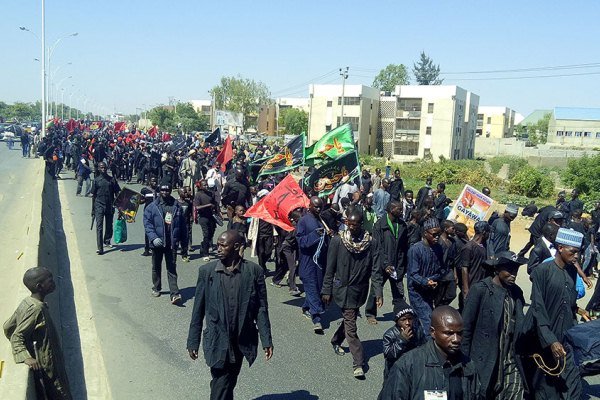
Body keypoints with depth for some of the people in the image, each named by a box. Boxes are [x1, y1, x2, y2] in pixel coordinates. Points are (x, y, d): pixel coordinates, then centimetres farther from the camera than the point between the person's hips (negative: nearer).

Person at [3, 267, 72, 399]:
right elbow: (17, 337, -25)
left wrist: (27, 345, 16)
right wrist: (26, 357, -34)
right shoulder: (37, 309, -25)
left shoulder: (26, 302, 0)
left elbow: (8, 327, 9)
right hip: (48, 367, -9)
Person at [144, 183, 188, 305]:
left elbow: (183, 226, 8)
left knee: (172, 268, -2)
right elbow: (147, 223, -7)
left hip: (172, 243, 0)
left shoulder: (177, 207, 3)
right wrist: (153, 238, -20)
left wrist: (184, 243, 8)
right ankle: (156, 288, 35)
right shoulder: (152, 206, -3)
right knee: (156, 267, 17)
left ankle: (174, 294, -7)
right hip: (157, 242, 0)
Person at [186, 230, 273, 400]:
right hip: (217, 341, -1)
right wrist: (193, 341, 2)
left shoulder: (254, 271, -6)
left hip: (242, 341, 1)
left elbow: (261, 309, -2)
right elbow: (198, 309, 1)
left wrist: (266, 340, -3)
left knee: (228, 383, 15)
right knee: (221, 386, -2)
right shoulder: (206, 271, -5)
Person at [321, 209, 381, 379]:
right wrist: (327, 290, -4)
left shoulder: (368, 242, -4)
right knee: (351, 326, -5)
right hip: (344, 289, -3)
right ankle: (358, 363, 0)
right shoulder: (337, 241, -9)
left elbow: (374, 268, -3)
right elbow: (330, 268, -4)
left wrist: (378, 292, -8)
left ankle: (336, 341, 47)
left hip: (360, 290, 3)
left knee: (349, 319, 19)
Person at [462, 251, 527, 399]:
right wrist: (465, 360, -8)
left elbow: (519, 326, 14)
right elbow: (466, 327, -8)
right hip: (485, 362, -5)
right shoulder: (480, 290, -9)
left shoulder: (516, 292, 8)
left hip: (511, 363, 5)